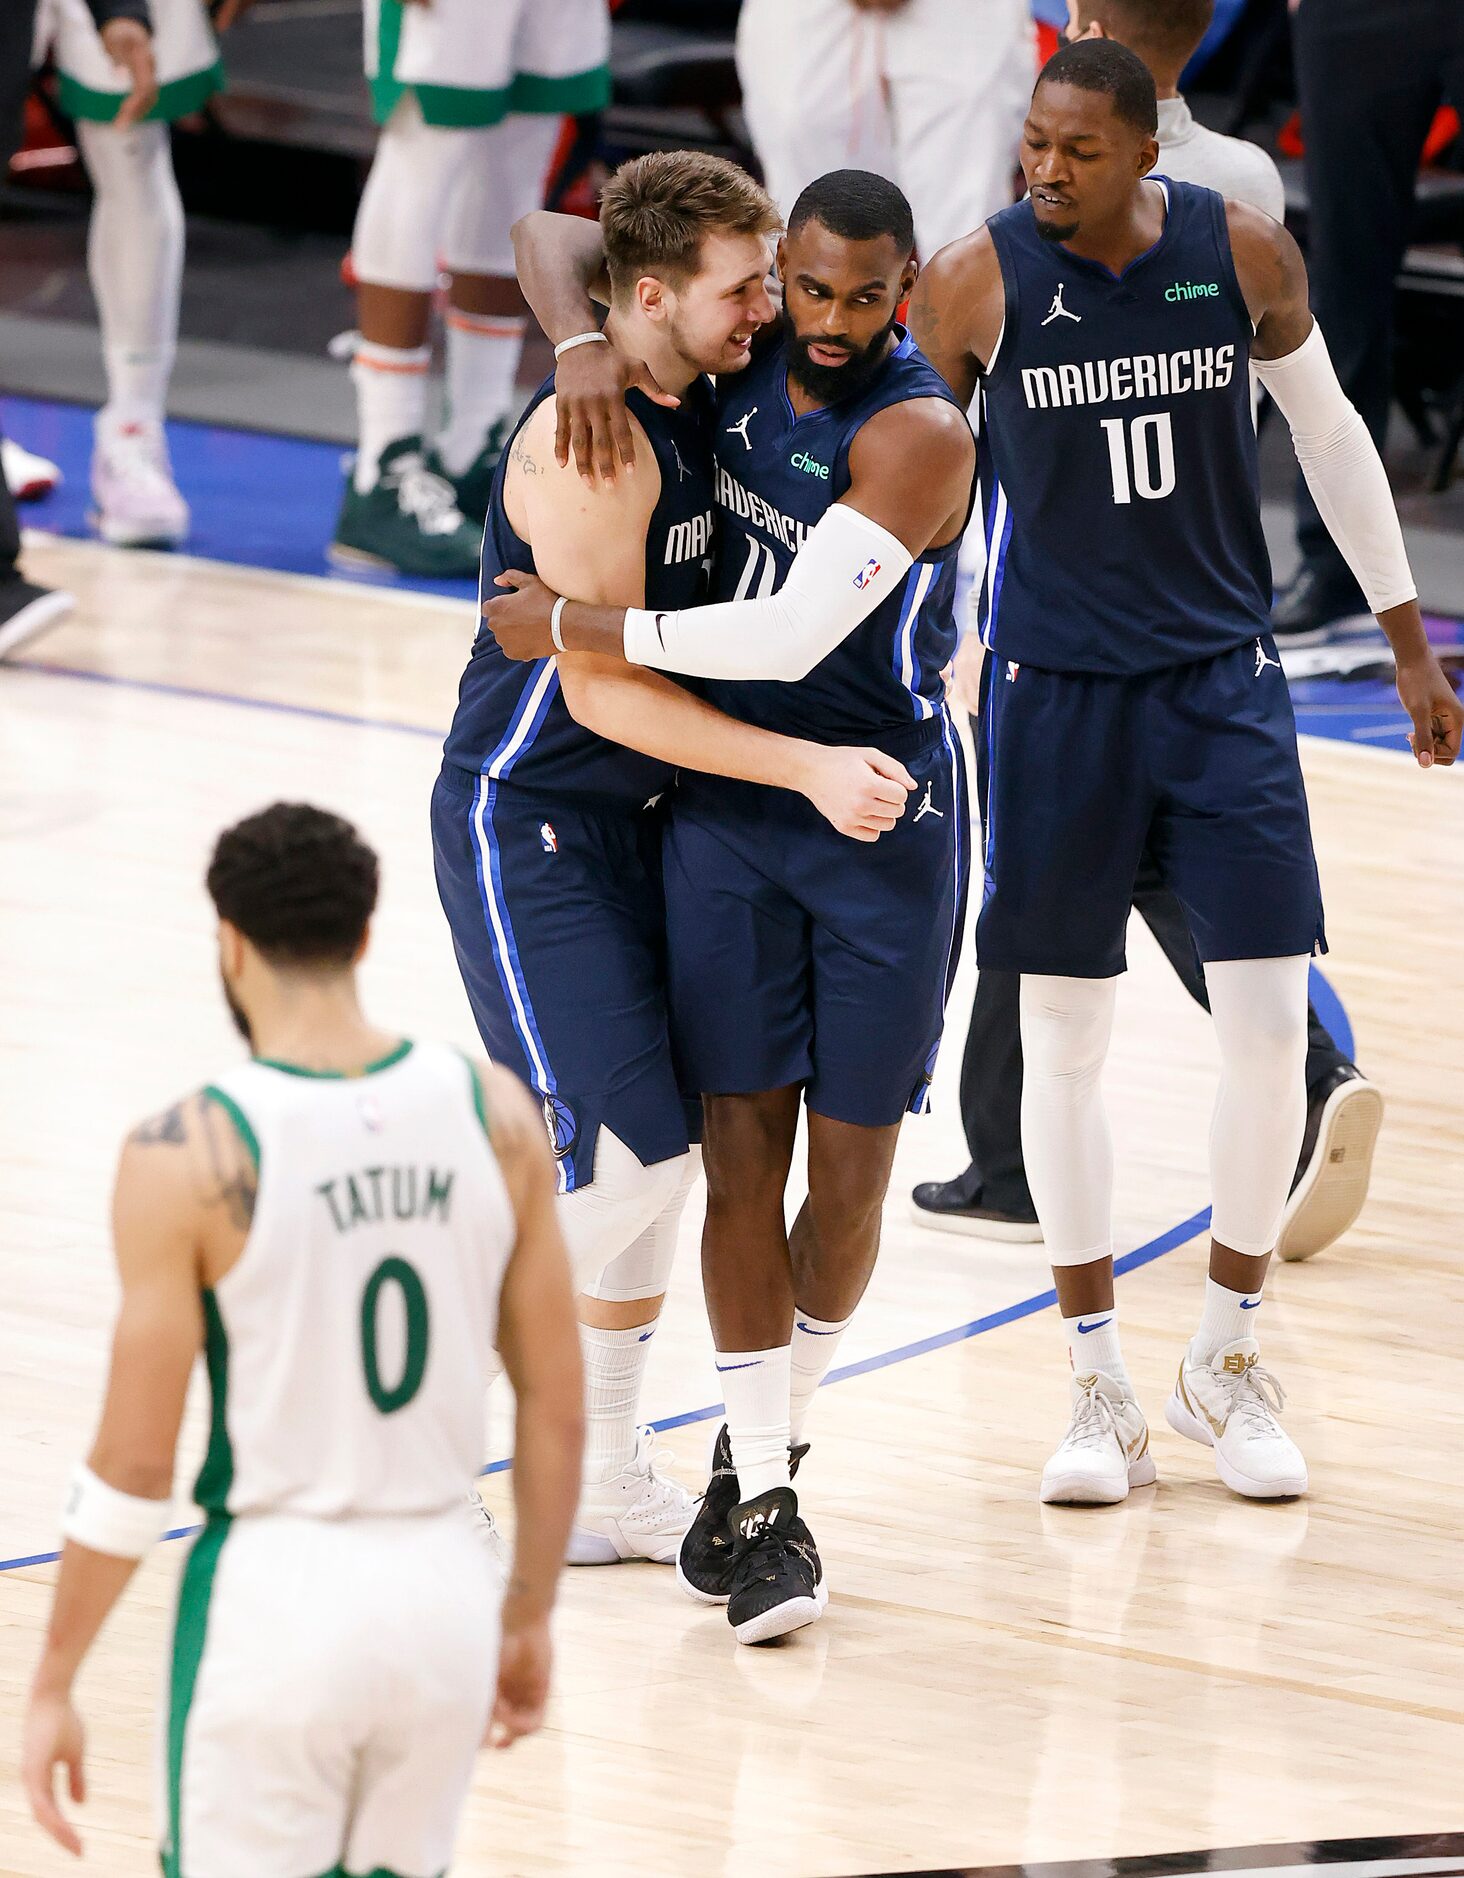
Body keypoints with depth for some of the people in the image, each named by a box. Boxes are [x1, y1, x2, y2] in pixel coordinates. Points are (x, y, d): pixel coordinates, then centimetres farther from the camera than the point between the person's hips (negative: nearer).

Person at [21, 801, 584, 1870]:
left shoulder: (189, 1154, -13)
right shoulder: (495, 1114, -1)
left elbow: (134, 1464, -10)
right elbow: (558, 1408, 4)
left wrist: (55, 1687, 0)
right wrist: (530, 1621, 17)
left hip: (277, 1592, -4)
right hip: (444, 1586, 4)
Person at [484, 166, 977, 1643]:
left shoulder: (918, 436, -20)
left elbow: (790, 635, -27)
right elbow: (557, 242, 7)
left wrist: (572, 627, -19)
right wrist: (584, 347, -15)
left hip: (884, 816, -3)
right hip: (724, 805, 4)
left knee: (852, 1161, 3)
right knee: (740, 1145, -2)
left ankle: (772, 1436, 25)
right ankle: (758, 1497, 0)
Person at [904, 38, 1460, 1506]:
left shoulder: (1244, 254, -7)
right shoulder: (972, 283, -12)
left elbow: (1330, 437, 7)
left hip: (1223, 681, 1)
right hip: (1054, 690, -1)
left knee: (1270, 1022, -3)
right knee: (1062, 1035, 3)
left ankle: (1227, 1360, 14)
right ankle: (1097, 1382, 16)